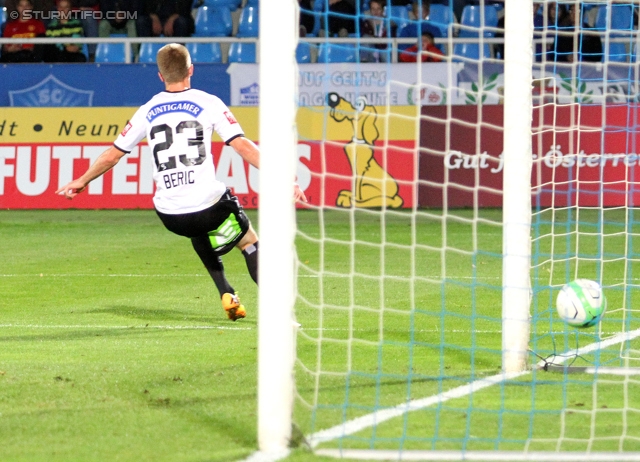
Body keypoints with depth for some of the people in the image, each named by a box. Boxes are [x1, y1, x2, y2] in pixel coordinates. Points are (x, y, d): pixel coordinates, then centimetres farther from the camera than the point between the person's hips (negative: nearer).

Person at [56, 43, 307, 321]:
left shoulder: (147, 112, 8)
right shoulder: (207, 103, -1)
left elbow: (113, 154, 16)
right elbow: (242, 146, -8)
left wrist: (81, 182, 32)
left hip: (169, 215, 3)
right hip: (208, 205, -3)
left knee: (200, 235, 35)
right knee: (250, 243, 17)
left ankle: (226, 294, 19)